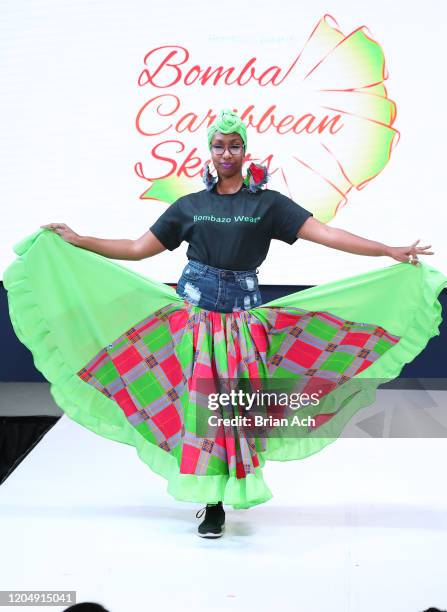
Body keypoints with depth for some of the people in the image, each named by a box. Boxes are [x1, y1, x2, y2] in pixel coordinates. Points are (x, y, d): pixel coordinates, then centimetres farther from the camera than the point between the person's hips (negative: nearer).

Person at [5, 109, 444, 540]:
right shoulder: (190, 205, 9)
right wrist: (74, 241, 8)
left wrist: (389, 251, -12)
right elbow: (138, 249, 11)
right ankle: (212, 504, 7)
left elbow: (324, 234, -4)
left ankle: (224, 492, 13)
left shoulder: (267, 203, 3)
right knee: (201, 398, -3)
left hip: (243, 313, -1)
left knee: (236, 402, -4)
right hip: (195, 311, 1)